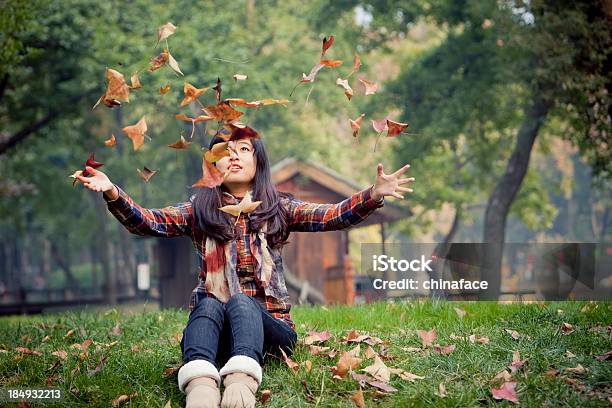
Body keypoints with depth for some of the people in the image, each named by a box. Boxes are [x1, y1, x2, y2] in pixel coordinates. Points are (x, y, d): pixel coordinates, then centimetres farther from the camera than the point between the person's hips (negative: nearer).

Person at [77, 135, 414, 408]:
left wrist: (373, 195, -19)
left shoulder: (279, 208, 12)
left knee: (241, 302, -29)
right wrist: (113, 194, -21)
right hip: (210, 321, 0)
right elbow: (148, 222, -3)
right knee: (209, 303, -30)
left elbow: (333, 217, -1)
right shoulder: (198, 209, 12)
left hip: (268, 324, 0)